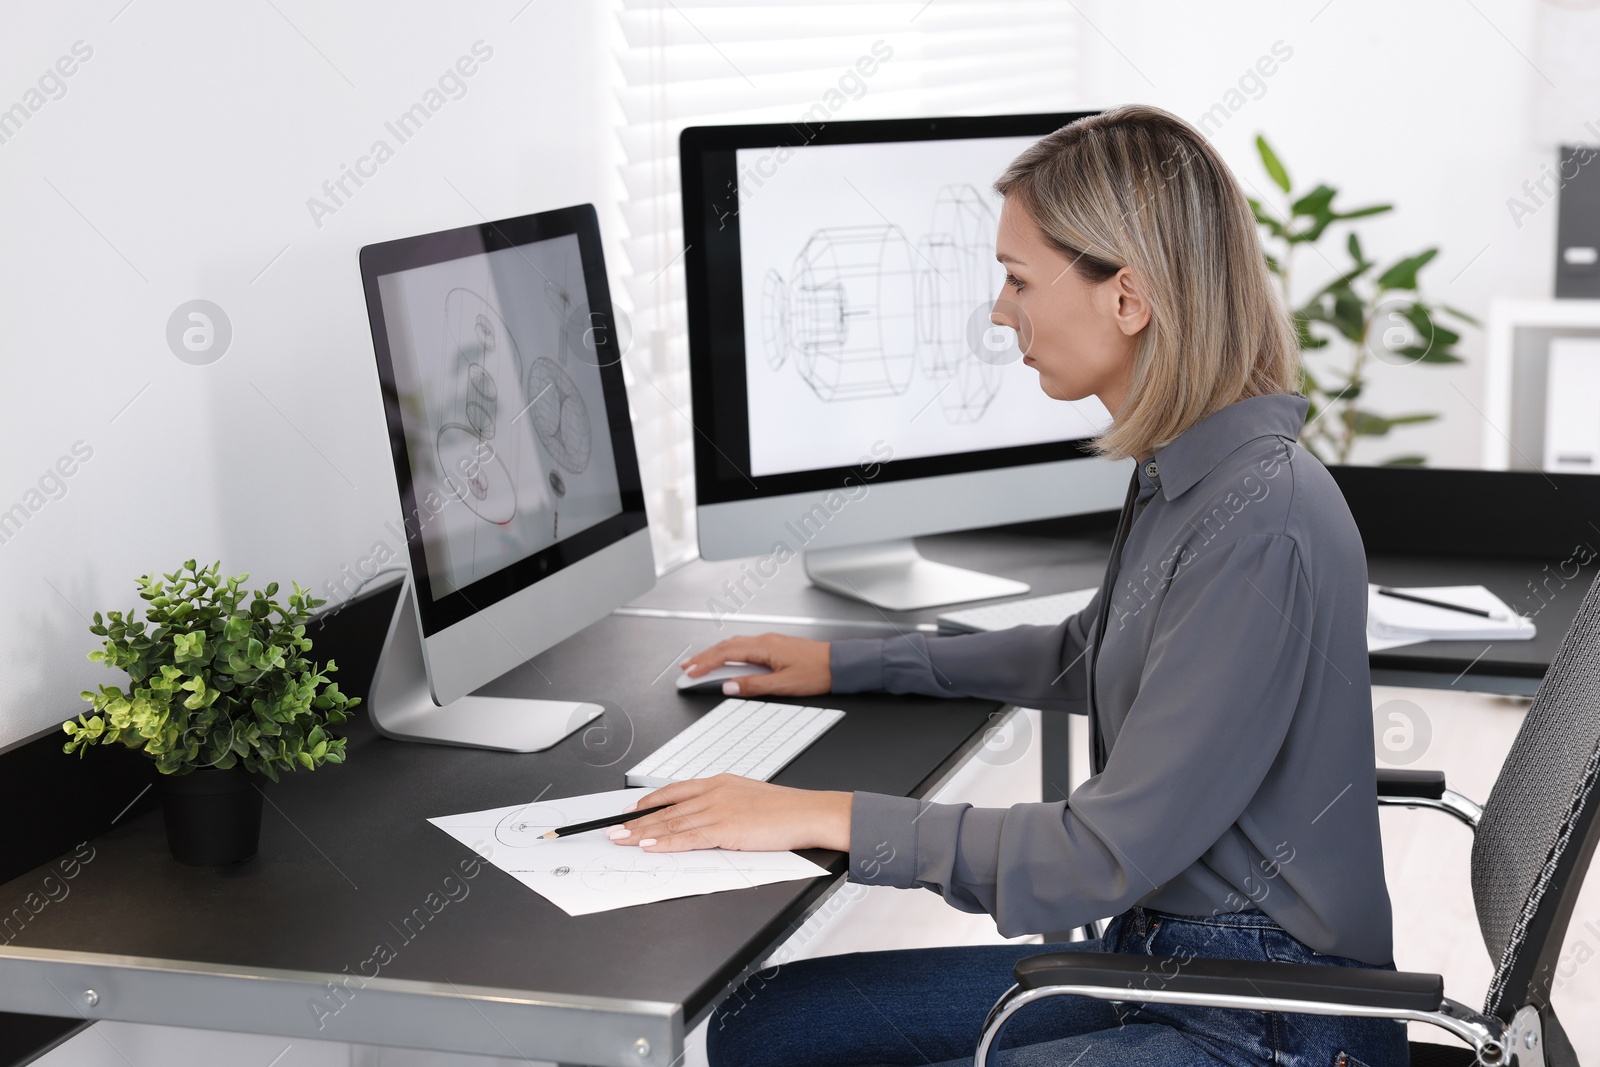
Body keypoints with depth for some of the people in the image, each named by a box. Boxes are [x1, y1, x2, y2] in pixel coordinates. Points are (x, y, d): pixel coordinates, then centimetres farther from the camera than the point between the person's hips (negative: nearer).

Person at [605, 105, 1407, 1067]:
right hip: (1157, 954, 9)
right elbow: (1088, 658, 26)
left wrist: (827, 818, -20)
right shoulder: (1185, 477, 6)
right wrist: (848, 664, 26)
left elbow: (1108, 855, -24)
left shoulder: (1261, 525, -24)